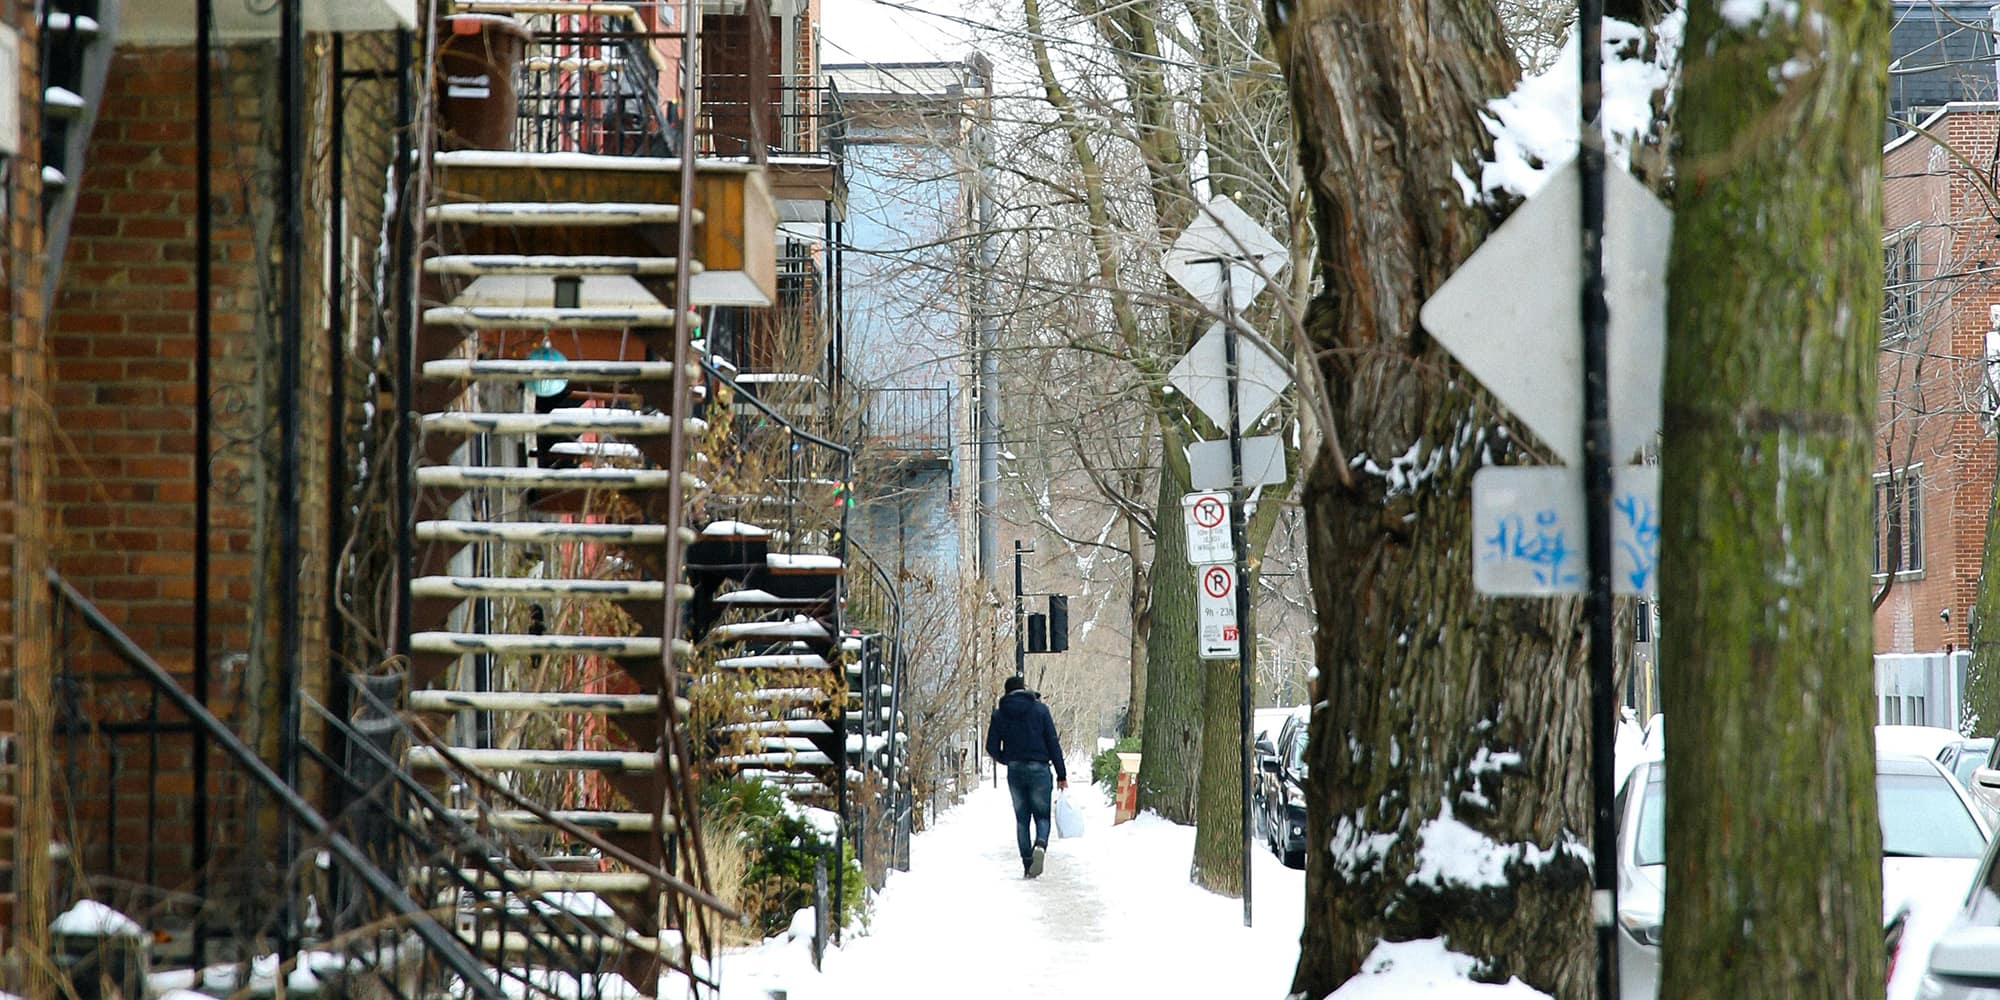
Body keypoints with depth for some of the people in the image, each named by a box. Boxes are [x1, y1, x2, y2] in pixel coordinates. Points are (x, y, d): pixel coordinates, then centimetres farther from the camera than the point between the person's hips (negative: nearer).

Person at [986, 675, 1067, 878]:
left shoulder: (1000, 714, 4)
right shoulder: (1040, 709, 0)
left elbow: (992, 748, 4)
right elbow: (1053, 743, -3)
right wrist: (1061, 775, 0)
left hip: (1014, 770, 2)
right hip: (1038, 769, -2)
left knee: (1021, 819, 9)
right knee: (1042, 815, 5)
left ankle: (1027, 864, 2)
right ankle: (1041, 844, -26)